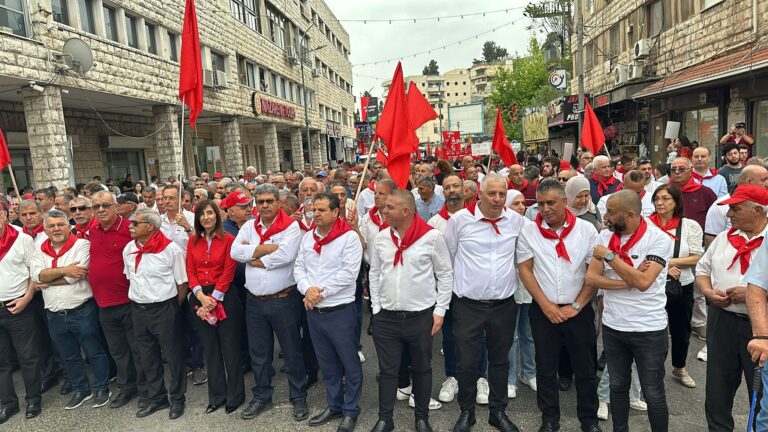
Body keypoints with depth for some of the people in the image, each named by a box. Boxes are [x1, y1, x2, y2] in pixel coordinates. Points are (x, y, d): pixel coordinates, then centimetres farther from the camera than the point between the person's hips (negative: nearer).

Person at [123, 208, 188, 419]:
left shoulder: (170, 248, -15)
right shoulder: (129, 248, 3)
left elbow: (182, 283, -8)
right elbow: (130, 278, 16)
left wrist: (172, 309, -2)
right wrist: (137, 301, 13)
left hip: (164, 309, -6)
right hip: (138, 310, 6)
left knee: (172, 355, 6)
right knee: (147, 356, 17)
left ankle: (177, 398, 25)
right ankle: (157, 398, 35)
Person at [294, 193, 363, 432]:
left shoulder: (349, 237, -12)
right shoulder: (307, 237, 8)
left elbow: (348, 273, -18)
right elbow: (299, 268, 7)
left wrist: (321, 293, -17)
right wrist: (307, 289, -12)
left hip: (340, 310, -6)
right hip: (313, 311, 6)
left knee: (349, 364, 7)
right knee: (327, 364, 19)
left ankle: (350, 411, 24)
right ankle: (334, 406, 35)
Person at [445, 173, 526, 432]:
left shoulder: (517, 220, -1)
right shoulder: (460, 219, -8)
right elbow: (447, 257, 3)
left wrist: (513, 279, 13)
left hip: (504, 305, 2)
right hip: (468, 304, -2)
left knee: (500, 361, 16)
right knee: (467, 362, 7)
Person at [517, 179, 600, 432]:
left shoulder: (586, 230, -4)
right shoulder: (529, 232, -2)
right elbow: (525, 270, -2)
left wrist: (576, 306, -7)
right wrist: (546, 305, -7)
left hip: (578, 310, 0)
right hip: (543, 311, 1)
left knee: (585, 368, 10)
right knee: (546, 368, 10)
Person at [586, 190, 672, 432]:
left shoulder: (658, 239, -13)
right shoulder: (606, 236, 0)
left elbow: (643, 282, -25)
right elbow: (591, 278, -6)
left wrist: (609, 256, -20)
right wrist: (628, 282, -18)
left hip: (649, 329, -4)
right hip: (612, 326, 5)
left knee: (653, 393, 9)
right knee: (618, 386, 19)